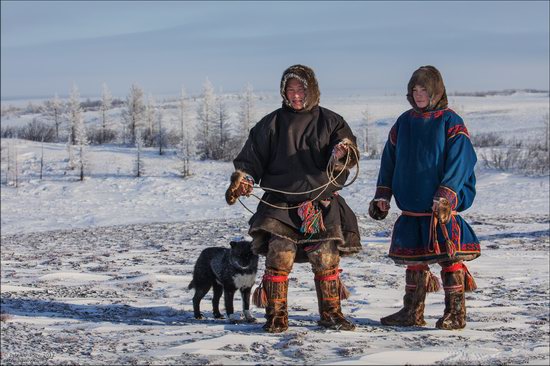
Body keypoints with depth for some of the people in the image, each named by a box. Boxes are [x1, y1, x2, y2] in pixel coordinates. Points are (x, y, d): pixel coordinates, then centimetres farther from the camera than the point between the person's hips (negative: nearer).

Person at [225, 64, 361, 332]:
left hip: (322, 205, 0)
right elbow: (252, 157, 9)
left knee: (327, 260, 1)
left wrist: (343, 153, -25)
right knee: (279, 259, -9)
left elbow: (349, 157, -1)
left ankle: (331, 313, 15)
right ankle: (276, 316, 1)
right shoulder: (272, 124, 10)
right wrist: (241, 178, -10)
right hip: (281, 204, 0)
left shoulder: (330, 122, 9)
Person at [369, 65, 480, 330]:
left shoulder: (451, 123, -4)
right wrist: (383, 195, 9)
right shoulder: (404, 122, 12)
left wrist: (445, 196, -21)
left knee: (449, 258, -5)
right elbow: (389, 160, 16)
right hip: (411, 209, 5)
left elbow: (460, 162, -11)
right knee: (414, 259, 11)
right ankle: (412, 312, 20)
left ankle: (455, 313, 2)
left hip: (442, 210, -5)